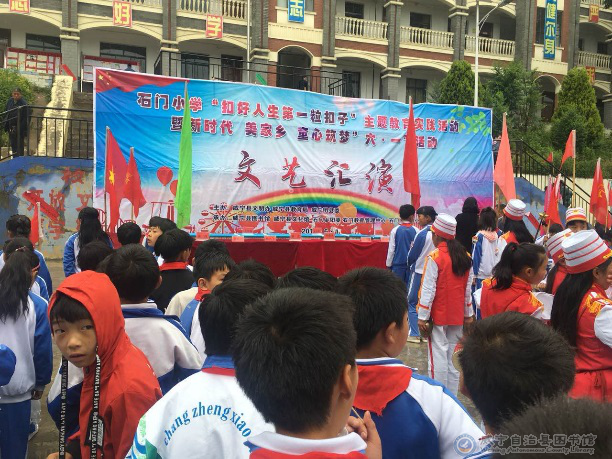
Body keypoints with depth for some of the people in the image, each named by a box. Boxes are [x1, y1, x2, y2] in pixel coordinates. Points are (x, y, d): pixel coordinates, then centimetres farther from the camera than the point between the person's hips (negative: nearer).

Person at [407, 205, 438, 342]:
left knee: (412, 303, 4)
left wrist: (410, 264, 11)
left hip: (419, 272, -6)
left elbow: (412, 255, -10)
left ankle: (414, 334, 2)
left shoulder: (422, 234, -16)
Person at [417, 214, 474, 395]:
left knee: (438, 357, -1)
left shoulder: (434, 257, -14)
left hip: (438, 316, -6)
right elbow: (468, 289, 11)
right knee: (453, 357, 12)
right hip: (458, 316, 6)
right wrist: (469, 314, 18)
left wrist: (422, 317, -11)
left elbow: (428, 290, -14)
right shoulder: (465, 257, 5)